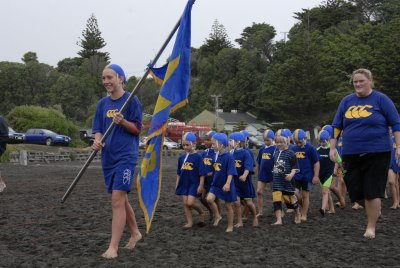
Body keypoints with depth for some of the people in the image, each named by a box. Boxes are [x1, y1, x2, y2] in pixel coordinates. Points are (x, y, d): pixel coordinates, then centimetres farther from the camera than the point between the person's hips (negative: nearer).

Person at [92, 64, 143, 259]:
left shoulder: (132, 100, -5)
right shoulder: (102, 103, 11)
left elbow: (137, 129, -5)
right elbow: (98, 129, 9)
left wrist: (123, 122, -23)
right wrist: (97, 141, -13)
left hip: (126, 157, -6)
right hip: (108, 157, 7)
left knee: (117, 200, -13)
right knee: (120, 200, 15)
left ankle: (113, 247, -12)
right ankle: (135, 233, 35)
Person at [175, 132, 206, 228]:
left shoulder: (198, 156, -10)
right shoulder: (181, 157, 7)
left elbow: (202, 173, -10)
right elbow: (179, 173, 16)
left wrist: (201, 185, -12)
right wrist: (177, 185, 15)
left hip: (194, 183, -6)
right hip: (184, 183, 6)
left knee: (190, 202, -13)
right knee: (185, 203, 4)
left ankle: (201, 212, 15)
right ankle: (190, 222, 14)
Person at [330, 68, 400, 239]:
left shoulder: (381, 99, -3)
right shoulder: (346, 101, 8)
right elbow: (336, 126, 13)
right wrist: (332, 148, 7)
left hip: (377, 153, -4)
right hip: (351, 154, 4)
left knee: (372, 191, -2)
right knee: (355, 191, 6)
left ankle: (371, 227, 11)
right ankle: (374, 209, 35)